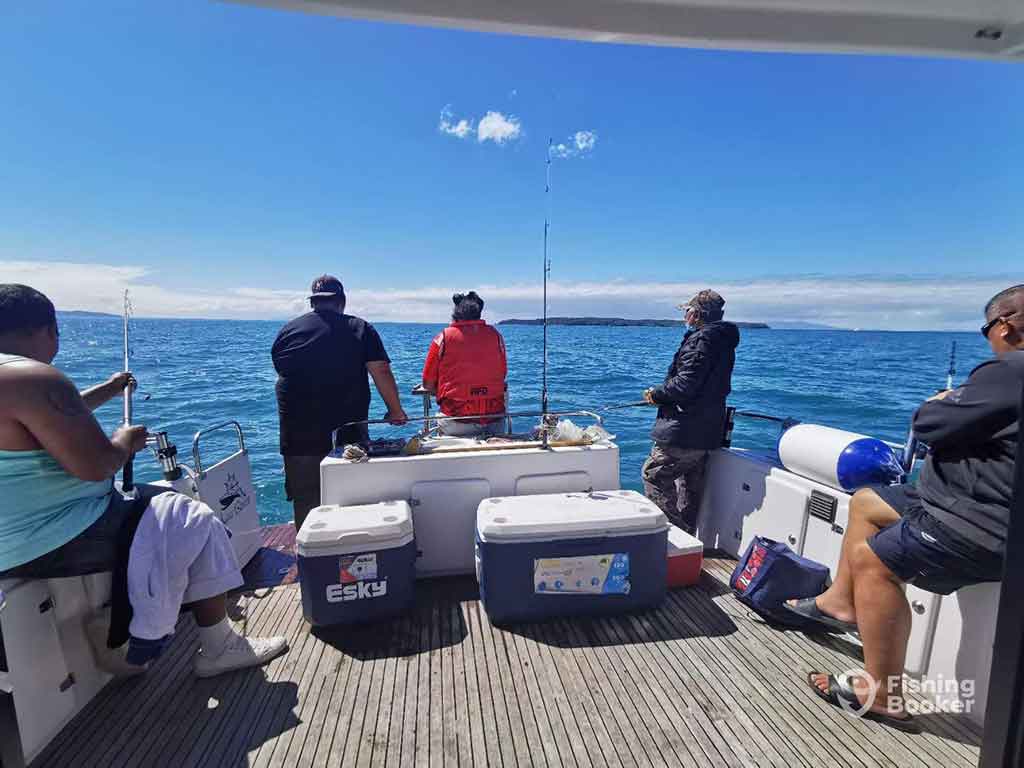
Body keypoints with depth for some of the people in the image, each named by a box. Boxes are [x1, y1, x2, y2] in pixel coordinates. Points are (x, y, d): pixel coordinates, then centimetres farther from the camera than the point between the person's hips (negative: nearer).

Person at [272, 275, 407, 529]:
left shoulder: (287, 332, 6)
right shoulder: (361, 329, -2)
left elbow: (282, 375, 16)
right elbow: (382, 372, -9)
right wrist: (396, 411, 1)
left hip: (298, 434, 2)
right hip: (349, 432, -1)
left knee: (305, 501, 11)